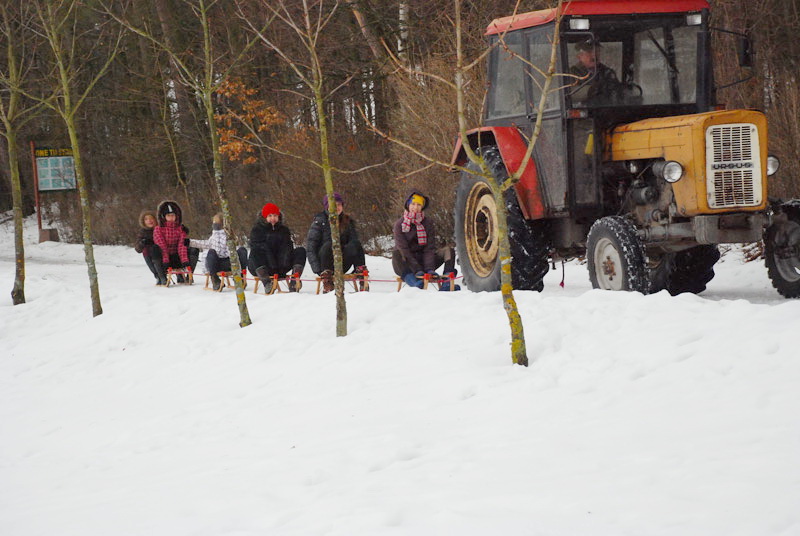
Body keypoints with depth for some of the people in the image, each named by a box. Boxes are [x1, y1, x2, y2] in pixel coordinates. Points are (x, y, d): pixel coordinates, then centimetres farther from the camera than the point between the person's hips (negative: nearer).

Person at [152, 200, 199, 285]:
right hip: (164, 259, -3)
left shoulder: (180, 229, 5)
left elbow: (182, 246, -8)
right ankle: (162, 278, -26)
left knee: (195, 250, -15)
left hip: (176, 258, 3)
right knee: (155, 249, -33)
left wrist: (185, 261, -23)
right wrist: (165, 263, -27)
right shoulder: (158, 229, -4)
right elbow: (161, 247, -15)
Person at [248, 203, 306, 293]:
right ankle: (266, 282, -47)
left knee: (301, 251, -10)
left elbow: (287, 248, -3)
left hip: (279, 268, 4)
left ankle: (294, 282, -32)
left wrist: (282, 268, -22)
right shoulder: (257, 230, -2)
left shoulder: (284, 230, 11)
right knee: (255, 251, -34)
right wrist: (273, 268, -30)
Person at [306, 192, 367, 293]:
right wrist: (317, 269, -18)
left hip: (342, 265, 3)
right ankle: (327, 285, -33)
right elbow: (310, 247, -6)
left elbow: (353, 240, 9)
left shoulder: (348, 221, 10)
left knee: (356, 244, -23)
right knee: (328, 245, -33)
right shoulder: (320, 221, -2)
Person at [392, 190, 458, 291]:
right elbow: (403, 249, -16)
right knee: (396, 253, -35)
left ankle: (446, 283, -36)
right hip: (406, 264, -3)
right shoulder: (399, 224, -7)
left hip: (422, 260, 3)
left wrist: (430, 269, -23)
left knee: (448, 251, -13)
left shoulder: (428, 223, 3)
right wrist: (417, 270, -27)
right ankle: (414, 282, -56)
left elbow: (429, 248, -5)